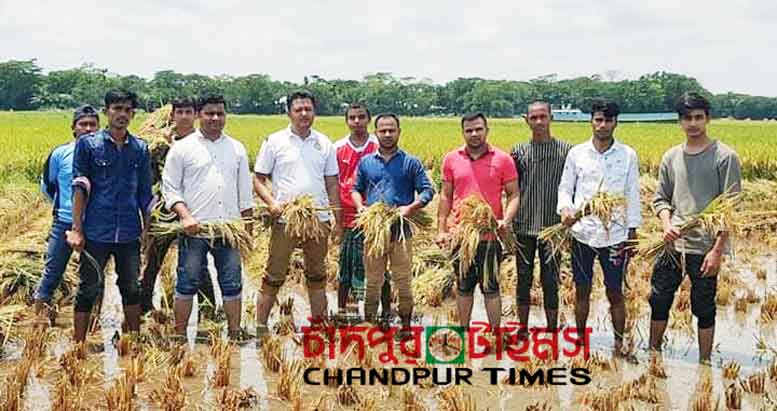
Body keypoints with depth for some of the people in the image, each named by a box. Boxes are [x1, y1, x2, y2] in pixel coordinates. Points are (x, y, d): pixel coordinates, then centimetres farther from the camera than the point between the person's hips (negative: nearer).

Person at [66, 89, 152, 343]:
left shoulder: (140, 148, 8)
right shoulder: (87, 144, 0)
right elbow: (79, 187, -3)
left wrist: (146, 228, 11)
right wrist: (76, 229, -8)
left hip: (129, 234, 3)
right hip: (96, 232, -3)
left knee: (131, 289, 11)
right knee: (89, 289, 0)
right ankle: (78, 345, 8)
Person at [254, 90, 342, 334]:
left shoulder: (324, 143, 9)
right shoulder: (275, 142, 0)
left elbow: (332, 184, 13)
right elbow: (258, 179, 2)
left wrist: (338, 221, 10)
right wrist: (271, 202, -16)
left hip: (319, 219, 3)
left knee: (317, 276, 15)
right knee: (274, 276, 0)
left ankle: (319, 323, 25)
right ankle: (261, 326, 7)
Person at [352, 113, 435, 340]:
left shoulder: (411, 163, 4)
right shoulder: (366, 162, 12)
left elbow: (427, 191, 2)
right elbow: (356, 189, 20)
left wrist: (411, 207, -14)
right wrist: (360, 206, 0)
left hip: (401, 230, -2)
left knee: (403, 281, 1)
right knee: (372, 282, 6)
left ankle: (405, 326, 11)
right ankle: (368, 323, 14)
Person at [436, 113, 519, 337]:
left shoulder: (503, 159, -3)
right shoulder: (451, 159, 5)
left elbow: (513, 195, -1)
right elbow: (446, 196, 10)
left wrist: (506, 220, -18)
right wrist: (441, 229, 5)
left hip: (490, 235, -3)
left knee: (491, 288, 3)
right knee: (463, 287, 14)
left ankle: (495, 334, 13)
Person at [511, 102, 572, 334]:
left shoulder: (565, 150, 0)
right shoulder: (518, 151, 6)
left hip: (552, 227, -2)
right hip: (523, 227, 2)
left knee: (551, 282, 3)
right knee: (523, 280, 10)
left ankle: (552, 329, 13)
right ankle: (523, 329, 20)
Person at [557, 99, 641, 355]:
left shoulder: (628, 155, 0)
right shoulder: (577, 153, 2)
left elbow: (632, 196, 4)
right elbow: (565, 188, 6)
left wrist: (632, 232, 3)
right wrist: (565, 208, -14)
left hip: (614, 235, -1)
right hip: (582, 232, 1)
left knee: (615, 293, 5)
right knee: (582, 291, 11)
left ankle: (619, 344, 15)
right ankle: (580, 339, 24)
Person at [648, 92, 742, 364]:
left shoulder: (725, 157, -6)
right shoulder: (671, 157, 8)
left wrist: (717, 250, -13)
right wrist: (666, 224, -8)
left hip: (705, 247, -4)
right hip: (673, 243, 4)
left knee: (704, 308, 5)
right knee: (659, 300, 11)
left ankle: (705, 363, 18)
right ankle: (653, 353, 28)